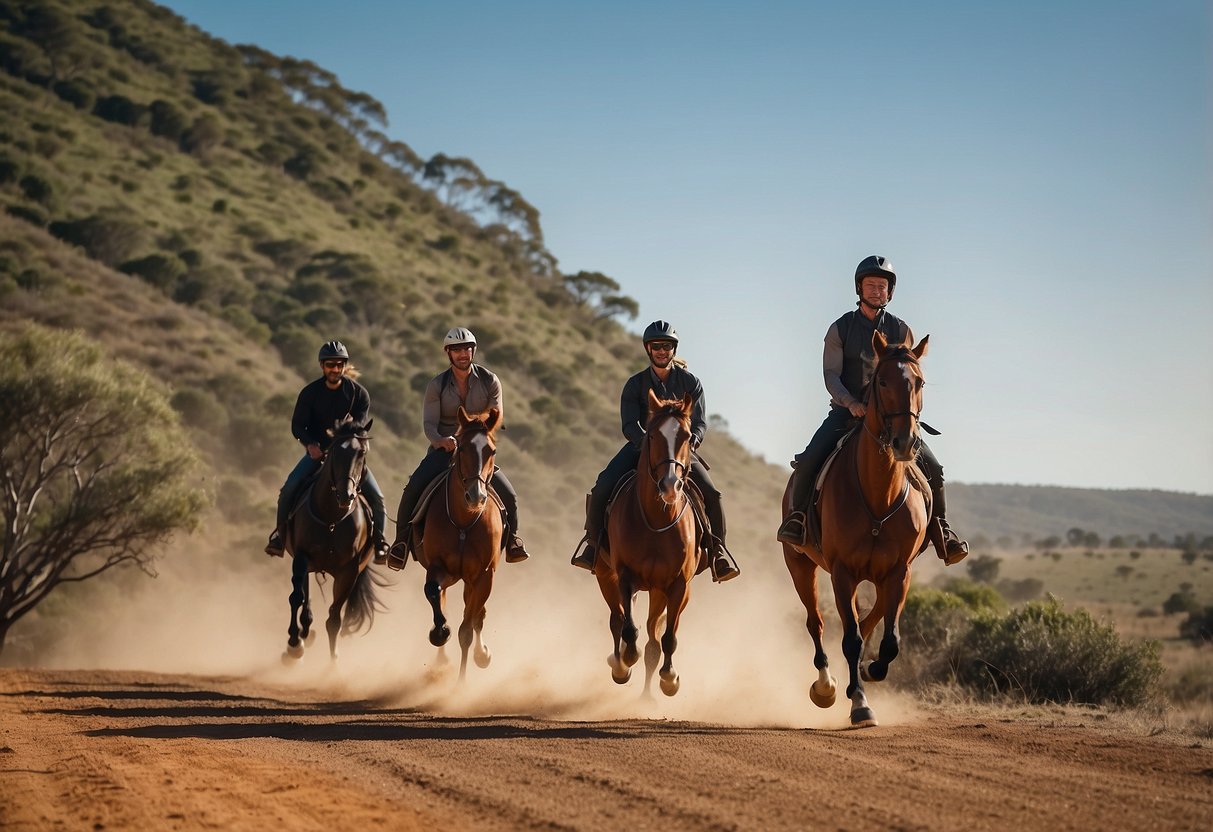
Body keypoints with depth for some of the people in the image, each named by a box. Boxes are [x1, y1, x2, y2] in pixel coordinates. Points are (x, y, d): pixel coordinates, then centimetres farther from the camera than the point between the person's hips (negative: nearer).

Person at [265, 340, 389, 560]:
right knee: (289, 489, -20)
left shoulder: (359, 393, -5)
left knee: (376, 497, -14)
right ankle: (280, 535, -3)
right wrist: (310, 444, -21)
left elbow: (361, 426, -12)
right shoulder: (310, 393, -3)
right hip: (317, 451, 0)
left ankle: (378, 541, 2)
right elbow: (297, 425, -1)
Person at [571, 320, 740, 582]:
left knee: (711, 493, -18)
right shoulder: (635, 384, -4)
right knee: (602, 489, -21)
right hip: (640, 446, 0)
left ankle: (717, 548, 2)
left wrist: (691, 441, -30)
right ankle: (593, 539, 2)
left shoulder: (690, 382, -2)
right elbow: (629, 425, -13)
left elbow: (700, 422, -8)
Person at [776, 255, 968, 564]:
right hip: (846, 411, -1)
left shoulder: (900, 330, 7)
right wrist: (851, 402, -23)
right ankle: (796, 517, -4)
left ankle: (941, 528, 5)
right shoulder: (841, 329, 2)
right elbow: (831, 374, -5)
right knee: (808, 460, -24)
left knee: (932, 468, -11)